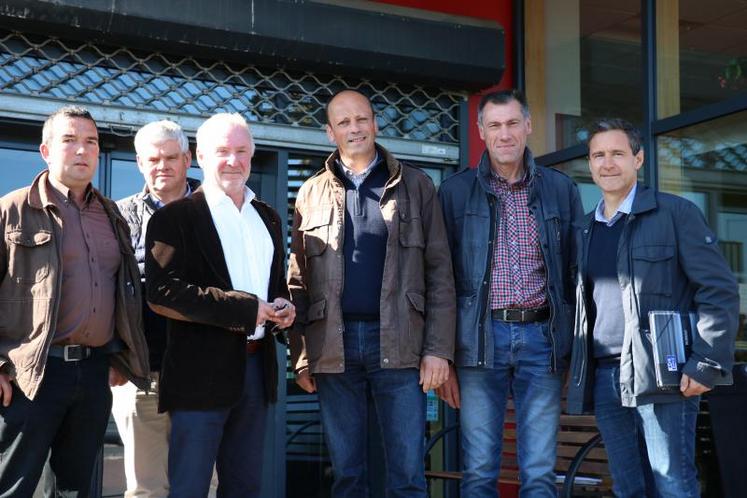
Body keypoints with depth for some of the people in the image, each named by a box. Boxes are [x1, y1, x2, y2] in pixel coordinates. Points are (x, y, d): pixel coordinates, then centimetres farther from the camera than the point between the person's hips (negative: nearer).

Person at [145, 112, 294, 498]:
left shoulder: (268, 217, 16)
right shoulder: (175, 217, -5)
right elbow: (162, 292, -16)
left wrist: (283, 307, 1)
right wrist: (246, 308, -18)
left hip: (256, 365, 6)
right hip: (202, 369, -6)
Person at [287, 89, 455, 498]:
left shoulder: (415, 186, 6)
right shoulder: (311, 194, 11)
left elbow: (439, 272, 3)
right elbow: (298, 282, 9)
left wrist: (438, 349, -5)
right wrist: (300, 356, 2)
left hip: (399, 344, -1)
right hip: (334, 346, 2)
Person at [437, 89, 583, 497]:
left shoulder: (561, 189, 10)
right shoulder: (456, 191, 6)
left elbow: (577, 271, 11)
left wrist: (578, 349, 7)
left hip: (542, 338, 1)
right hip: (481, 338, -1)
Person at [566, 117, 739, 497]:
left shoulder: (675, 213, 0)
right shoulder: (585, 230, 17)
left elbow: (720, 291, -6)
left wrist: (708, 364, -14)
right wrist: (579, 372, 13)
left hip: (661, 376, -5)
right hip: (604, 378, 6)